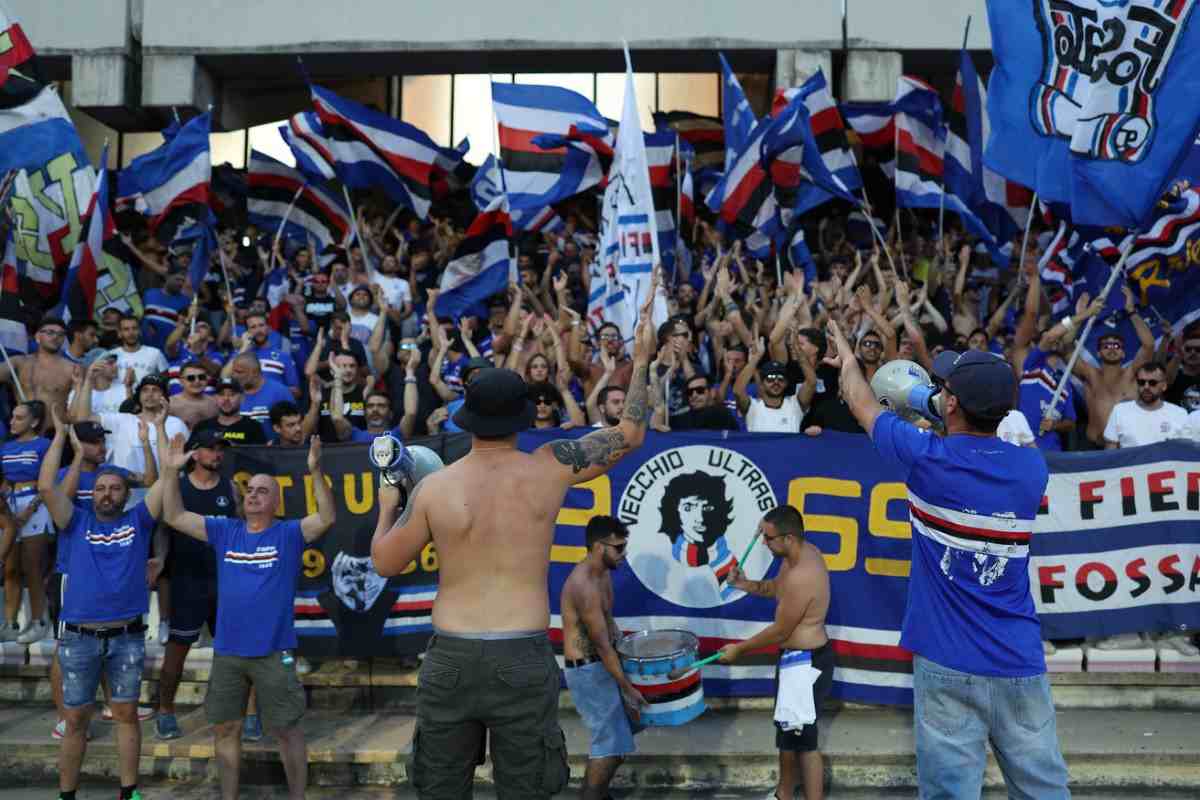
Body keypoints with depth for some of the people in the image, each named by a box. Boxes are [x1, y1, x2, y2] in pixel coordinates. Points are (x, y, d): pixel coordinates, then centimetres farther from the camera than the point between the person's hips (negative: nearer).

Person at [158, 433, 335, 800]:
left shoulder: (289, 533, -5)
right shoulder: (224, 531, 7)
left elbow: (328, 517, -20)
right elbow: (175, 517, 5)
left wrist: (316, 471, -31)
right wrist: (171, 471, -6)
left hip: (274, 652, -4)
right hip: (226, 652, 4)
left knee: (287, 729, 4)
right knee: (224, 728, 14)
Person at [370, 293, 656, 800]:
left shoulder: (434, 487, -4)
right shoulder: (550, 468, -3)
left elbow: (385, 564, 6)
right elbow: (629, 435, 9)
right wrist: (641, 359, 21)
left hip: (451, 658, 1)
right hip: (524, 660, 0)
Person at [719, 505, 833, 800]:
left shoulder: (801, 576, -30)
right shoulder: (803, 552, 0)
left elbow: (780, 631, -21)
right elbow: (776, 588, 18)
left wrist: (739, 649, -8)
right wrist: (744, 584, -1)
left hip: (805, 662, -10)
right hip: (796, 657, 10)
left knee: (804, 739, -1)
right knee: (787, 729, 23)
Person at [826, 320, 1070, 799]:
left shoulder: (926, 457, -9)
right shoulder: (1032, 468, 1)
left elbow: (863, 405, 10)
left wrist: (846, 356, 29)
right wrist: (941, 419, 34)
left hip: (949, 664, -3)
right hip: (1021, 664, 4)